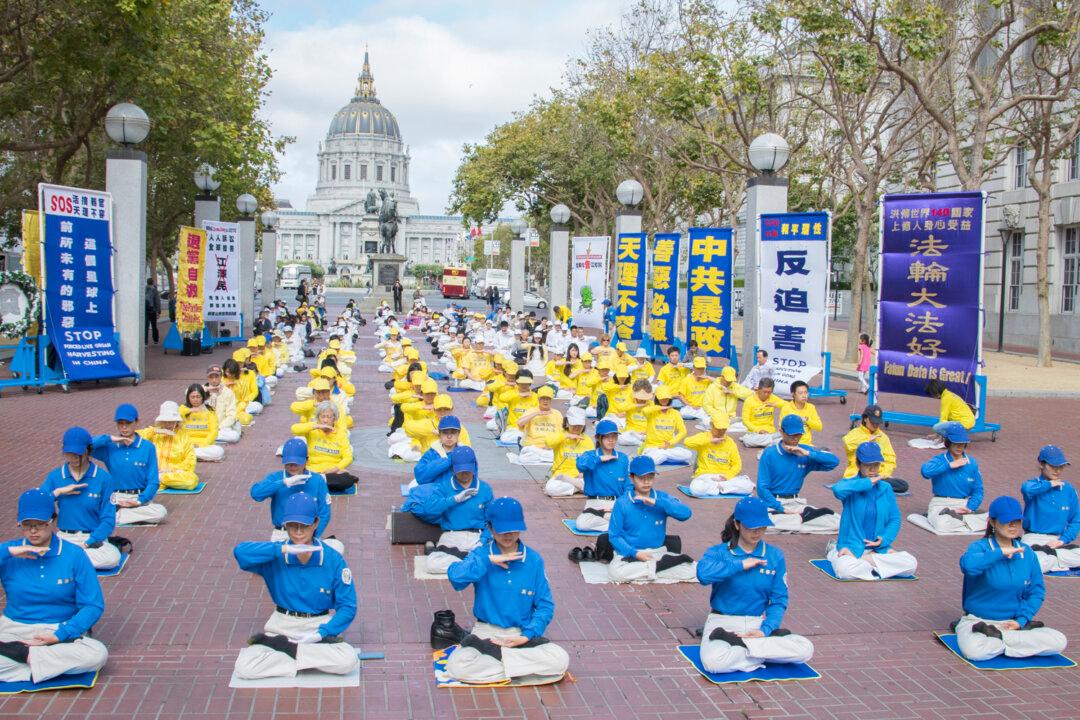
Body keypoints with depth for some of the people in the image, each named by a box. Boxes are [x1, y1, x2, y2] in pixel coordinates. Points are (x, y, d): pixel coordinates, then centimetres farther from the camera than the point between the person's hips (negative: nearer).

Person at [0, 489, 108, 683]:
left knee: (98, 654, -32)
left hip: (61, 630, 0)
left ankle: (24, 654, -20)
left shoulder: (74, 555, -1)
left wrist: (59, 635, -16)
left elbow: (94, 606, -4)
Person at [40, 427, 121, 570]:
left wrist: (87, 543, -16)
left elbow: (108, 519, -5)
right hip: (63, 538, 1)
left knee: (113, 557, -33)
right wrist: (58, 492, -13)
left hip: (92, 538, -1)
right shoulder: (54, 477, 4)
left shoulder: (103, 478, -4)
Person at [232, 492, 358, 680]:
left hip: (319, 627, 0)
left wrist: (321, 633, -21)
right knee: (244, 667, -23)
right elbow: (240, 551, -26)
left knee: (348, 659, -30)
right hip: (282, 626, 0)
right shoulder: (275, 557, -8)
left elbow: (348, 606, -9)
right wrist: (282, 549, -33)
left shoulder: (333, 559, -10)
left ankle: (280, 645, -12)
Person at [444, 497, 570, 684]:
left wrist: (527, 635, -12)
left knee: (561, 660, -25)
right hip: (486, 632, -2)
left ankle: (494, 653, -10)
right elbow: (455, 576, -26)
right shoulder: (480, 554, -5)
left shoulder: (534, 560, -2)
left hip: (522, 635, 2)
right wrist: (488, 560, -23)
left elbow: (545, 605, 1)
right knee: (457, 667, -31)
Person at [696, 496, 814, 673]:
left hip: (758, 625, 3)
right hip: (722, 624, -3)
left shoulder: (775, 556, 5)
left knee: (806, 650, -22)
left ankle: (738, 644, -14)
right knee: (713, 662, -36)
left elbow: (779, 600, 2)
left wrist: (765, 630, -14)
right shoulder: (718, 552, -3)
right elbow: (703, 573, -26)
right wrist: (741, 565, -18)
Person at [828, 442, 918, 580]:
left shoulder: (886, 488, 7)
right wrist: (867, 483, -20)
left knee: (911, 564, -20)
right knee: (845, 570, -37)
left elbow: (895, 519, 10)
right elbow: (838, 489, -30)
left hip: (877, 548, 5)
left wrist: (884, 540, -7)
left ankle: (866, 560, -7)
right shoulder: (851, 485, -4)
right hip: (850, 547, -5)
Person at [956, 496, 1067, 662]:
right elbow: (968, 564, -33)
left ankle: (996, 636, -10)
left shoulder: (1027, 553, 6)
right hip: (977, 621, -4)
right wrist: (1001, 553, -23)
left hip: (1012, 623, 4)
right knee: (975, 651, -36)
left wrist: (1021, 620, -6)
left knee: (1059, 642, -18)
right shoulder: (980, 547, -9)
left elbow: (1036, 591, 9)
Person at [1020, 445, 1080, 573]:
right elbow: (1026, 489, -32)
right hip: (1033, 539, -3)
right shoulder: (1035, 485, -5)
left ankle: (1046, 553, -12)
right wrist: (1050, 484, -16)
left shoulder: (1069, 489, 6)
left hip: (1058, 540, 3)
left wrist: (1063, 540, -7)